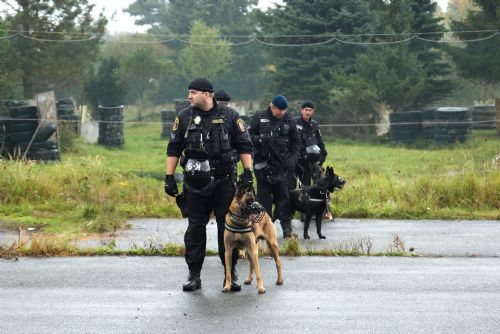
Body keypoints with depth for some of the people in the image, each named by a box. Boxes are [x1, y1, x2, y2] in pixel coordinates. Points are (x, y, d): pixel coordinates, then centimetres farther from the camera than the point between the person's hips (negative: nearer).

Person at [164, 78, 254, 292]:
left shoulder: (229, 116, 1)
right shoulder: (184, 117, 5)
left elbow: (244, 145, 5)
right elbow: (173, 149, 8)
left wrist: (248, 172, -3)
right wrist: (169, 177, 2)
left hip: (224, 182, -1)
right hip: (194, 183, 1)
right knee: (195, 228, 4)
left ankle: (231, 274, 10)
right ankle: (194, 275, 11)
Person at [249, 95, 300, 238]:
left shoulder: (289, 120, 7)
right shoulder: (259, 117, 2)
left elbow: (295, 142, 14)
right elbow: (249, 136, 1)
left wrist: (293, 159, 1)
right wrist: (261, 139, -18)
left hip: (280, 163, 1)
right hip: (262, 162, -1)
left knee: (283, 195, -1)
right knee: (264, 195, 1)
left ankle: (287, 227, 3)